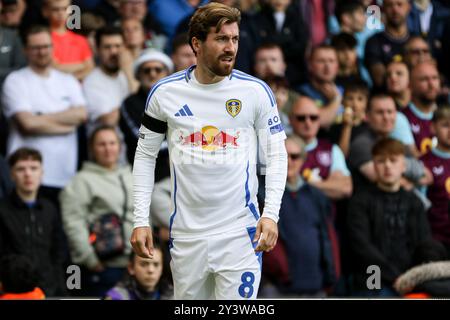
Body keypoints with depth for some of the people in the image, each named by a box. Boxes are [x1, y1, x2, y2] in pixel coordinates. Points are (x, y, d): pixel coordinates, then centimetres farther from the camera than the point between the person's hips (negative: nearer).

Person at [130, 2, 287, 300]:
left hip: (240, 232, -2)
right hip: (186, 232, 2)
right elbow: (145, 155, 10)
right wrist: (141, 220, 3)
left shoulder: (256, 91, -2)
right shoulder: (165, 92, 1)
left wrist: (271, 214, -9)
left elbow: (276, 155, 3)